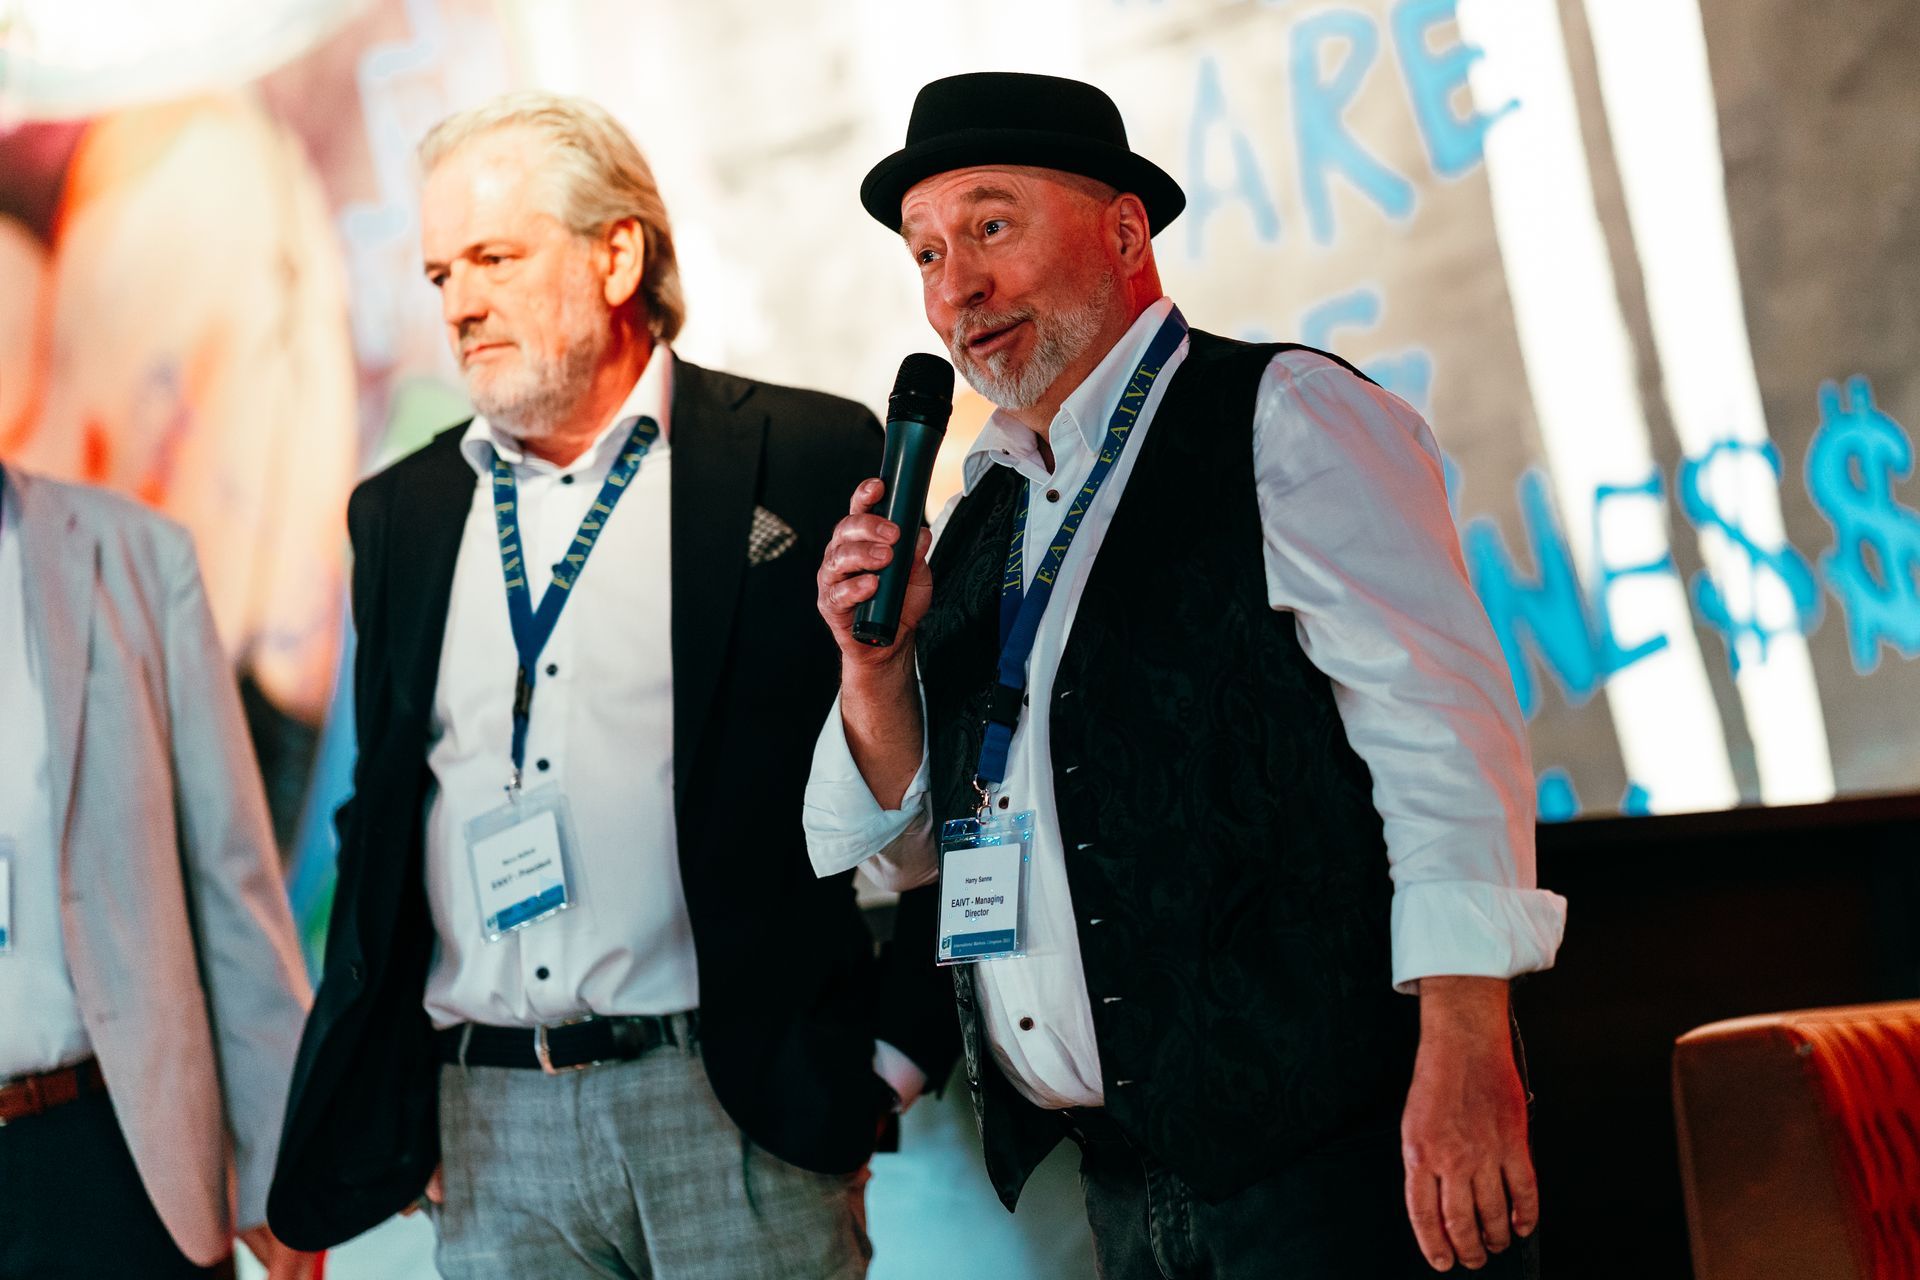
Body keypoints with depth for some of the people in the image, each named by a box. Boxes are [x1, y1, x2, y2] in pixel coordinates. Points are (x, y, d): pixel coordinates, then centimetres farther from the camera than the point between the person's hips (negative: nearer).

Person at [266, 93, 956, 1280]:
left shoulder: (812, 459, -1)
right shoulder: (404, 513, 13)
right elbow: (383, 816, 17)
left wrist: (893, 1054, -5)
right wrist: (390, 1095, 11)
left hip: (740, 1109, -4)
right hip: (490, 1131, 4)